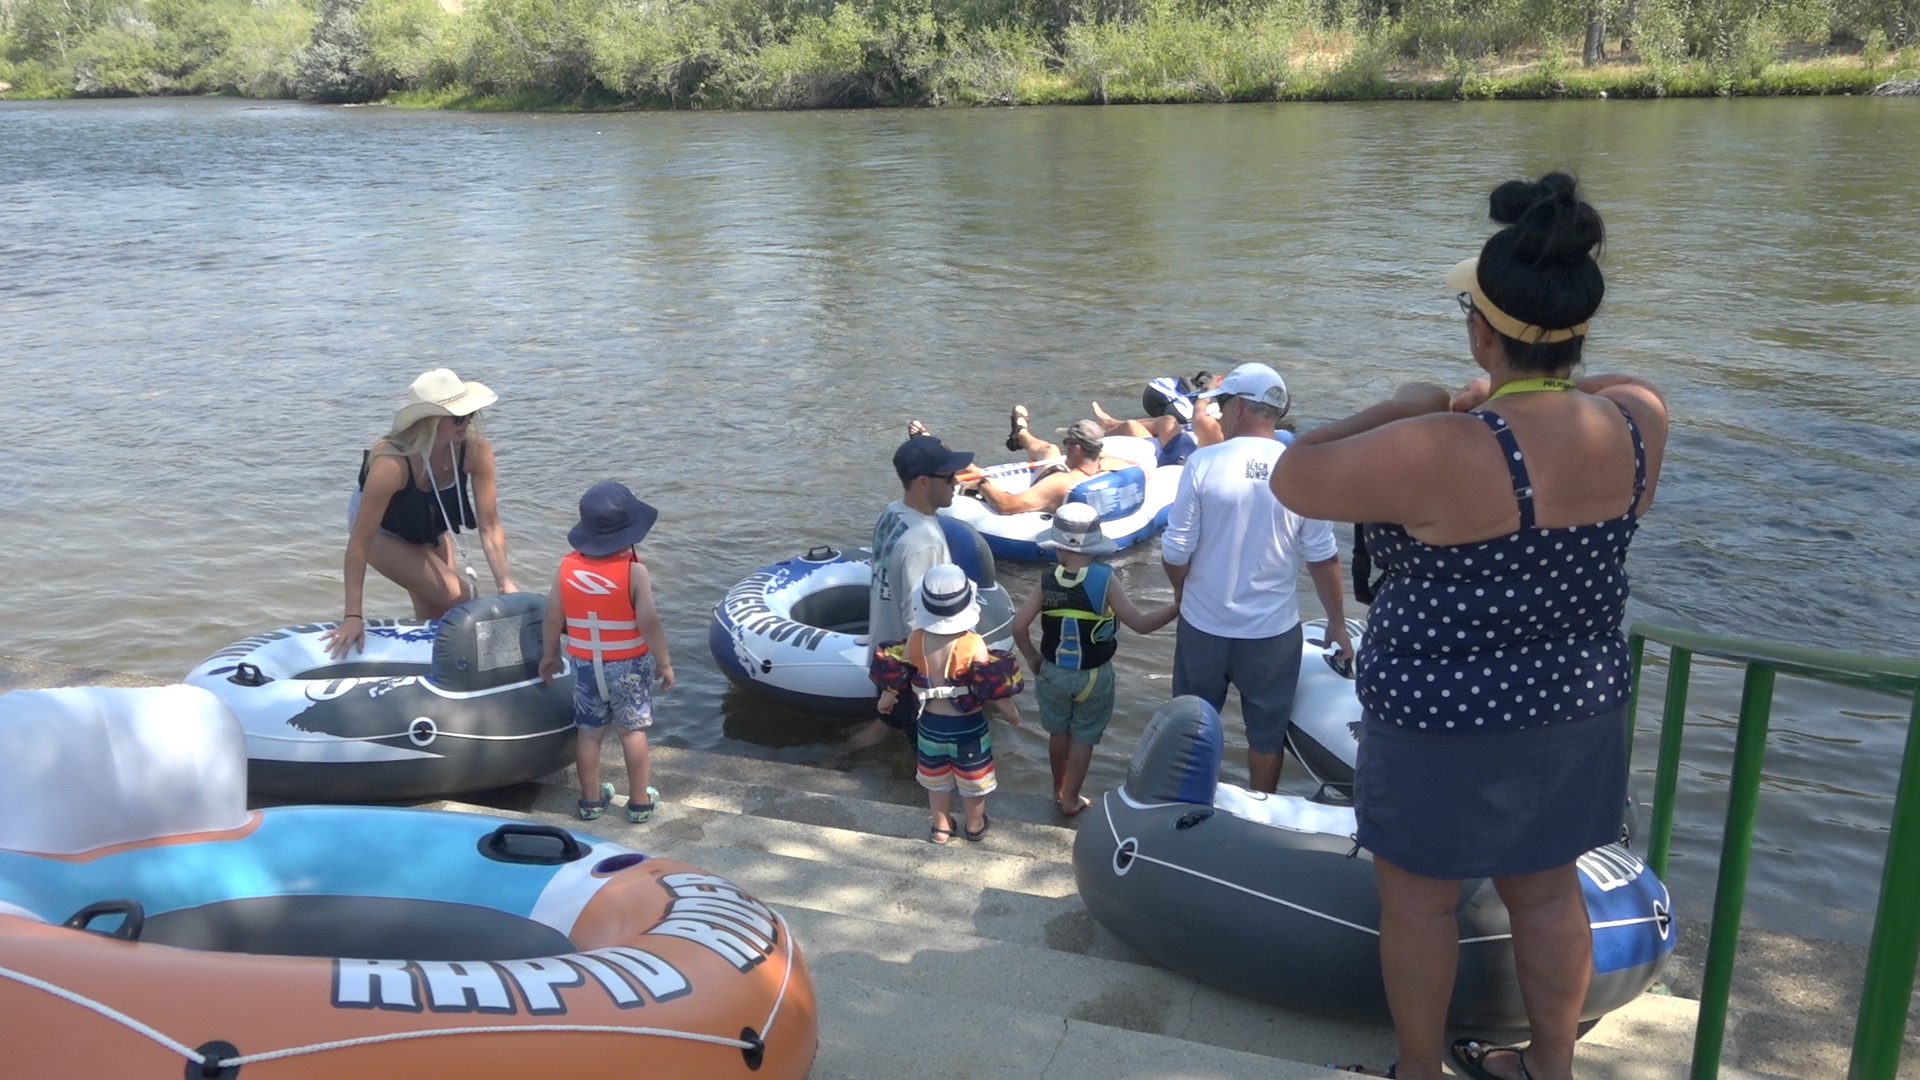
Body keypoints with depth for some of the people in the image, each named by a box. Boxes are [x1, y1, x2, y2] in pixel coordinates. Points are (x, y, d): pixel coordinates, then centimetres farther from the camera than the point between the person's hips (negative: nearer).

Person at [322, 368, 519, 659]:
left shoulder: (476, 450, -30)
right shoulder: (391, 464, -42)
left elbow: (490, 527, -23)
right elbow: (359, 542, -38)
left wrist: (506, 583, -33)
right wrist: (353, 616, -39)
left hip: (429, 525, 5)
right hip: (381, 529, -5)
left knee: (435, 614, 9)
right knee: (456, 598, -15)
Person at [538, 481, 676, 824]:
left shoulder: (567, 566, -8)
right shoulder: (634, 571, -20)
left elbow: (553, 617, -2)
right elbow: (648, 621, -21)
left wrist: (550, 655, 12)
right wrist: (664, 662, -10)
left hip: (584, 664, 3)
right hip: (628, 666, -3)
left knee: (589, 732, 14)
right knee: (633, 731, 9)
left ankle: (591, 799, 26)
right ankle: (640, 802, 18)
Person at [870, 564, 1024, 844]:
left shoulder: (915, 640, -14)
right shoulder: (973, 645, -25)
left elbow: (894, 678, -2)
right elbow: (994, 689, -20)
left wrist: (885, 700, 18)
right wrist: (1011, 711, -3)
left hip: (931, 723, 3)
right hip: (968, 725, -3)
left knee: (937, 779, 23)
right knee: (972, 779, 20)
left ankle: (941, 828, 39)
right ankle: (975, 826, 39)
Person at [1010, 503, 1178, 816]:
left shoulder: (1047, 581, -15)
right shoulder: (1105, 579, -21)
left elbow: (1019, 626, -13)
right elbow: (1140, 623, -23)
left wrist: (1032, 658, 3)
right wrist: (1180, 606, -16)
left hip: (1054, 672, 2)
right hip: (1093, 676, -2)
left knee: (1058, 732, 24)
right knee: (1083, 738, 16)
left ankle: (1059, 789, 42)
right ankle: (1071, 799, 27)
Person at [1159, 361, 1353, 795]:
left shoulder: (1204, 462, -14)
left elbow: (1176, 551, -12)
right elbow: (1323, 558, -5)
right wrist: (1337, 624, 9)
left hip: (1204, 625, 0)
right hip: (1273, 630, 0)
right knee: (1267, 731, 18)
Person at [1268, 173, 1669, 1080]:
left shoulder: (1439, 454, -30)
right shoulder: (1636, 421, -10)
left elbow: (1294, 478, -16)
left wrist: (1404, 407, -6)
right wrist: (1512, 396, 12)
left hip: (1445, 722, -6)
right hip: (1576, 708, 6)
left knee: (1417, 901, 16)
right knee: (1548, 893, 24)